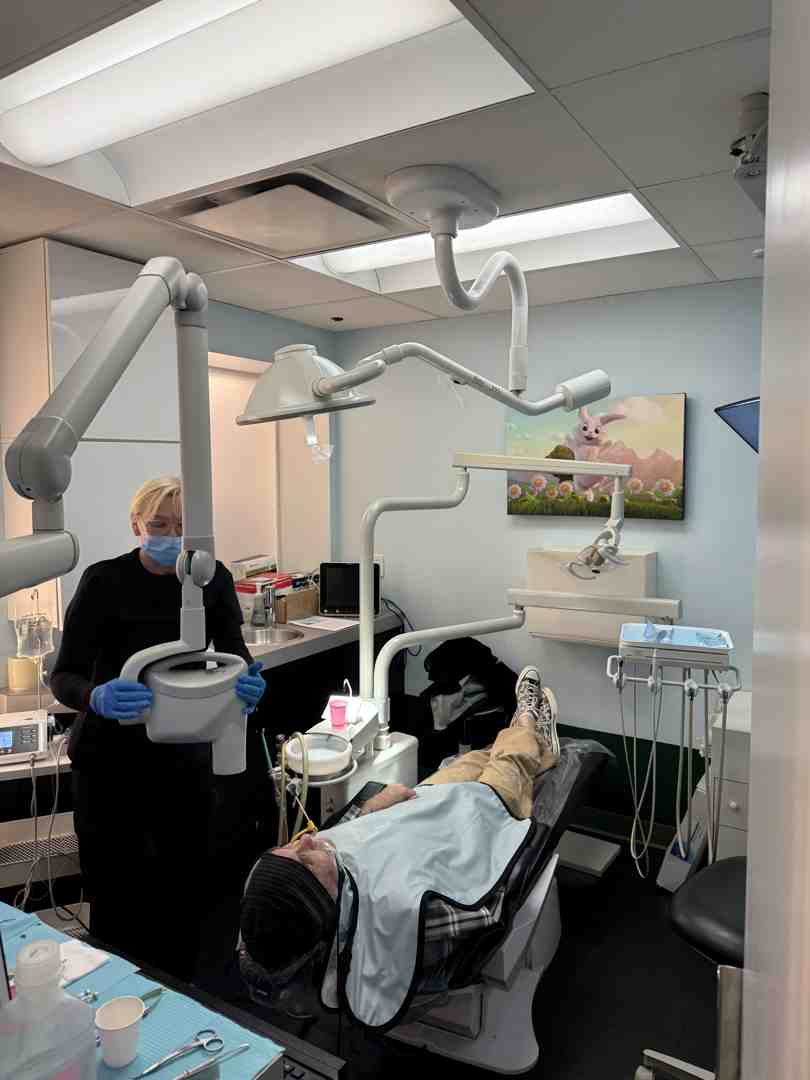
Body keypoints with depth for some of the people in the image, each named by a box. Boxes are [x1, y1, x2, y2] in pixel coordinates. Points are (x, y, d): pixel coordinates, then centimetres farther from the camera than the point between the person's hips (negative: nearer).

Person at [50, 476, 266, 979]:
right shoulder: (105, 582, -15)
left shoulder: (212, 579, -6)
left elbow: (234, 652, -9)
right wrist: (98, 697, -37)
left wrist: (248, 682, -33)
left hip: (184, 755, 3)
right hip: (111, 758, -2)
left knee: (185, 887, 12)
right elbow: (64, 677, -15)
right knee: (115, 895, 5)